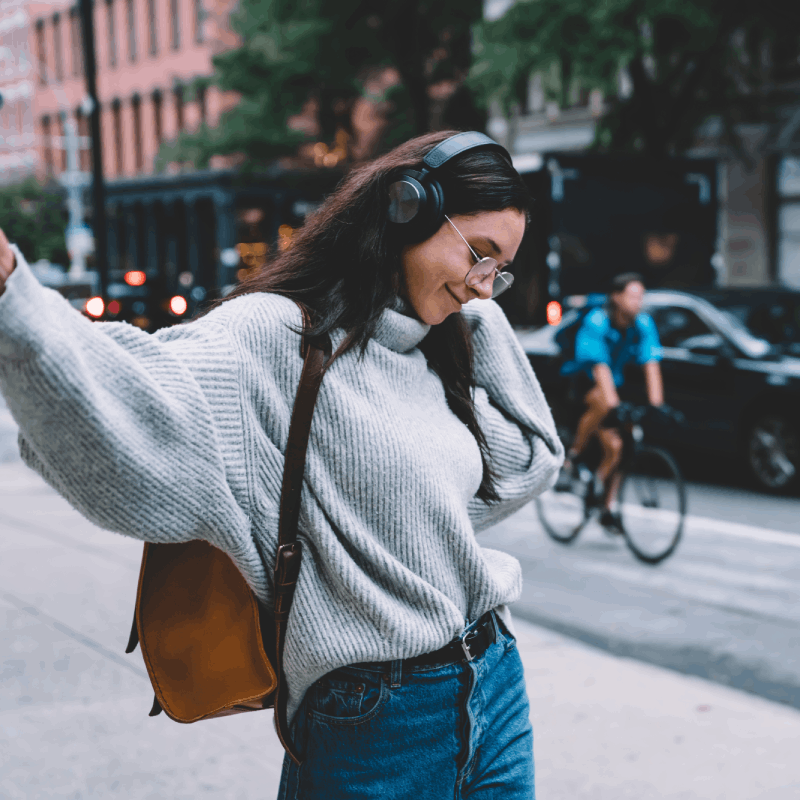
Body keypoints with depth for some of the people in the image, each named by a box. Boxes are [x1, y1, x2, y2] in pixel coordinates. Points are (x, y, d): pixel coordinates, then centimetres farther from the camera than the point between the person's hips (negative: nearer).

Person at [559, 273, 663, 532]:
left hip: (614, 382, 5)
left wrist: (656, 404, -28)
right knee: (602, 403, -38)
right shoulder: (596, 322, -27)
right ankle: (573, 454, -17)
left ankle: (607, 508, 11)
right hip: (581, 381, -5)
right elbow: (600, 367, -34)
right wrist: (614, 403, -44)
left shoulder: (643, 324, -13)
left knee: (615, 447, -3)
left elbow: (651, 365, -18)